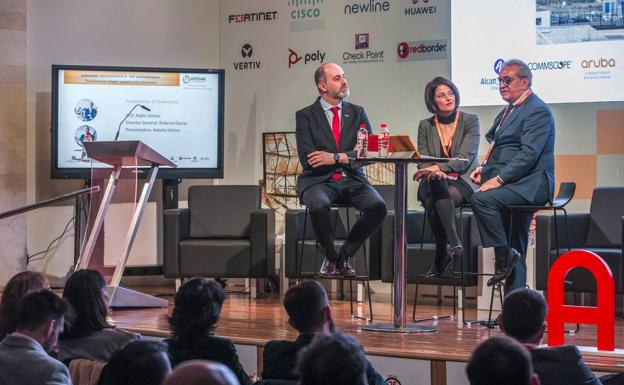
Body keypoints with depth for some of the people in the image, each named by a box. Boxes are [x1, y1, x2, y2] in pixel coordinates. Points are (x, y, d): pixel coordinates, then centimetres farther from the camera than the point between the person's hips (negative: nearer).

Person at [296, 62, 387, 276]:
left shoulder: (357, 113, 13)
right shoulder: (305, 115, 4)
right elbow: (307, 160, -7)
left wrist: (336, 157, -13)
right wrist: (350, 156, -8)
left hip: (352, 179, 3)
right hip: (319, 180, -3)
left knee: (378, 207, -26)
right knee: (319, 206, -36)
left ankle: (345, 256, -5)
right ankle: (330, 258, -8)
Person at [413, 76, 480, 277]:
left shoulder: (470, 121, 3)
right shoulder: (425, 126, 12)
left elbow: (465, 158, -9)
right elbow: (422, 160, 3)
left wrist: (438, 168, -26)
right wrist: (434, 173, -21)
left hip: (463, 182, -2)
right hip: (434, 184, 2)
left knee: (435, 201, -34)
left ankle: (441, 256, -26)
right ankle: (453, 244, -32)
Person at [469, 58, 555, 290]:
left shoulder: (538, 111, -9)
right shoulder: (508, 111, 22)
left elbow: (529, 154, -19)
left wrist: (499, 179, -24)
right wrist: (485, 169, 8)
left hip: (530, 184, -10)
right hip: (514, 186, 10)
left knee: (481, 199, -30)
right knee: (516, 249, 8)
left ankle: (503, 254, -18)